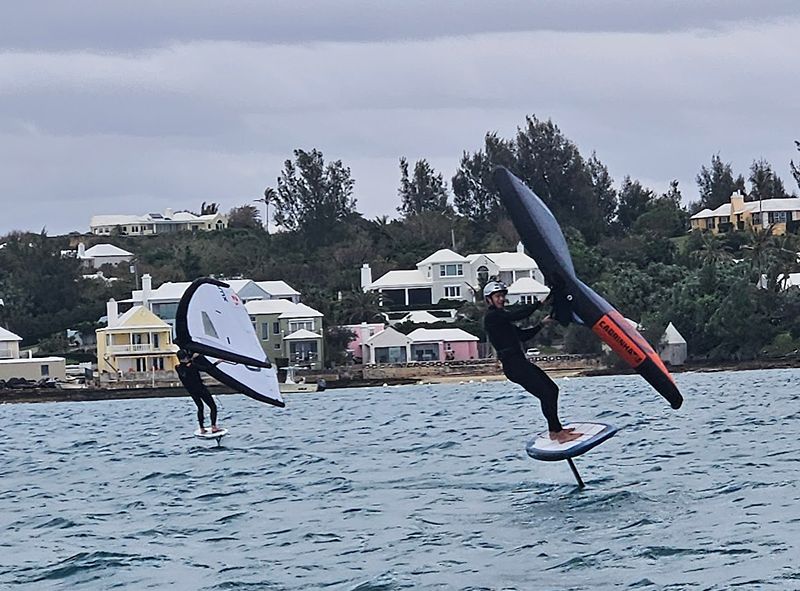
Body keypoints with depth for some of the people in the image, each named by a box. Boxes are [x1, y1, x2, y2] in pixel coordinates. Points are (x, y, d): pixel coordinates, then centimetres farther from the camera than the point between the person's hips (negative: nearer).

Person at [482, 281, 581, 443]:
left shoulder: (502, 317, 22)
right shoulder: (492, 317, -9)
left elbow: (523, 335, 22)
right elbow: (517, 315, -21)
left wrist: (542, 324, 13)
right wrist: (541, 304, -20)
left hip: (520, 362, 10)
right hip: (513, 364, -10)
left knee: (552, 389, 13)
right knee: (546, 394, -16)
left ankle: (554, 431, 18)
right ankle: (559, 434, -16)